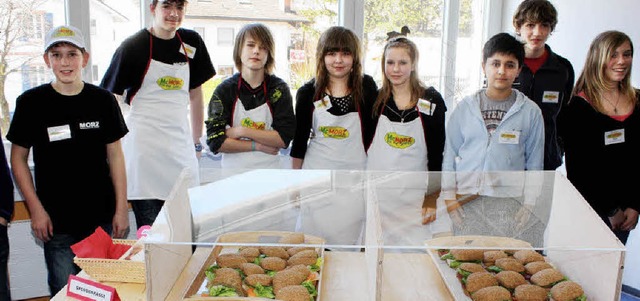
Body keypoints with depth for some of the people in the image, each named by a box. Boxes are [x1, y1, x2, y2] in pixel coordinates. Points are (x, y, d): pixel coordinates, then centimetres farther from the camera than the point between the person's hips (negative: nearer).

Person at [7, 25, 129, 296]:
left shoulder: (103, 100, 0)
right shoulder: (31, 102, -3)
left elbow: (115, 155, 4)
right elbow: (18, 159, 2)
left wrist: (121, 208, 1)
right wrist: (36, 209, -4)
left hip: (102, 218, 2)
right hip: (56, 223, -1)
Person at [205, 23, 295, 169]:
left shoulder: (279, 88, -3)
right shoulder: (224, 90, -4)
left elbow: (285, 138, -12)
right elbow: (215, 141, -10)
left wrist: (243, 131, -16)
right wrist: (258, 145, -14)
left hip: (269, 169, 0)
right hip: (233, 169, 0)